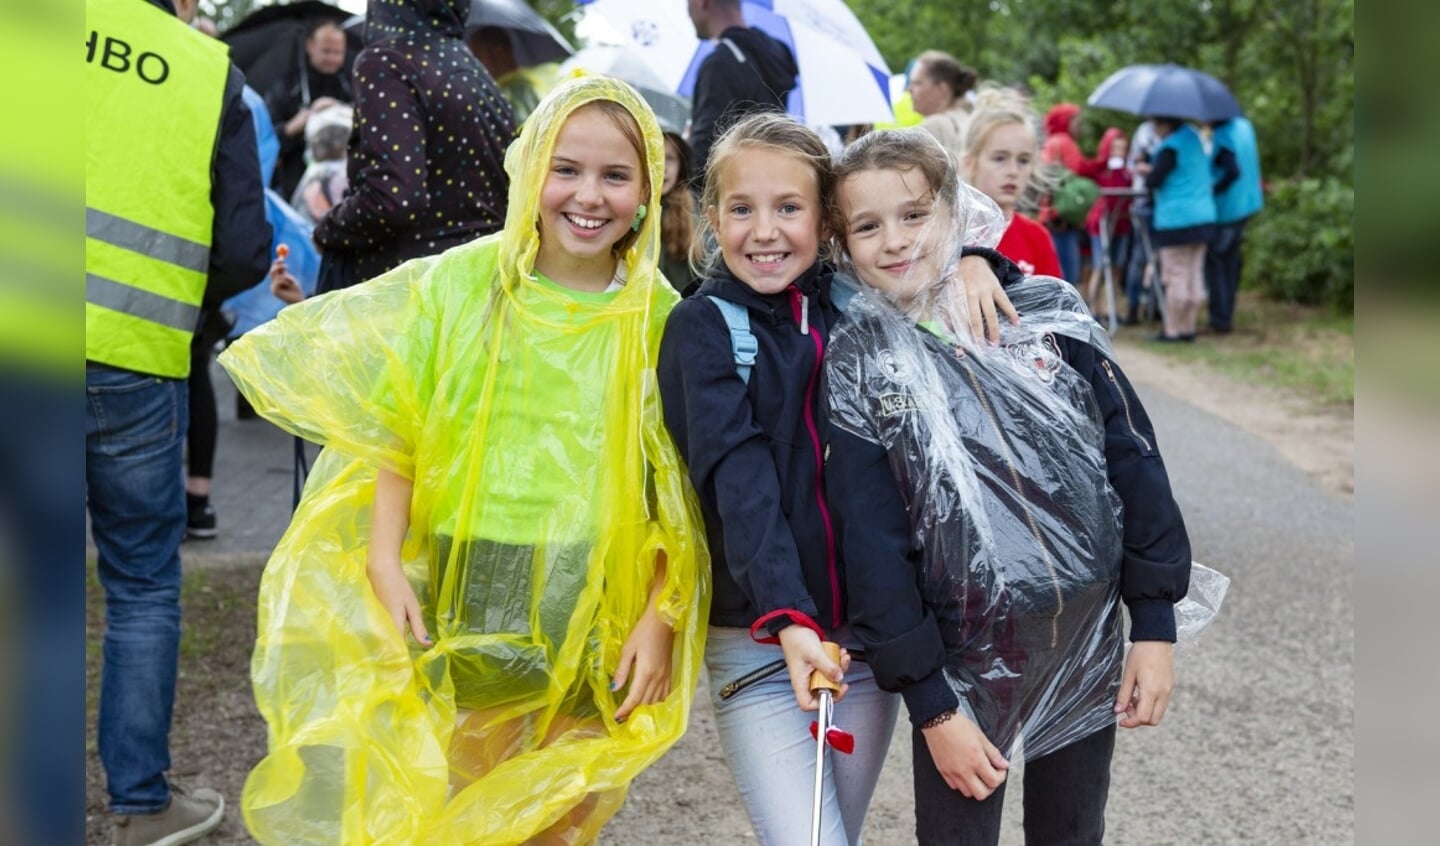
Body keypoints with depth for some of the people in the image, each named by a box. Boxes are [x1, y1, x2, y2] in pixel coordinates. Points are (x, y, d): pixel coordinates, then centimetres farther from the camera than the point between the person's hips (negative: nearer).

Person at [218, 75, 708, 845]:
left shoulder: (661, 320, 1)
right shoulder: (459, 282, 0)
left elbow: (684, 494, 3)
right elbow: (394, 436, -1)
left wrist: (661, 617, -4)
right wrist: (385, 564, -12)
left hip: (592, 625, 1)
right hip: (452, 600, -1)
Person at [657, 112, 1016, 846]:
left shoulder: (852, 304, 5)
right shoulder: (703, 326, -6)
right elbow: (740, 481, -18)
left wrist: (970, 259, -5)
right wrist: (786, 618, -30)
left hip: (870, 633, 4)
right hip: (755, 640, -4)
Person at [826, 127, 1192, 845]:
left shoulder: (1048, 312, -2)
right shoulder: (857, 366, -5)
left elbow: (1134, 460, 0)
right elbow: (872, 544, -7)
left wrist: (1154, 624, -3)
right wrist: (930, 707, -10)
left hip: (1089, 646, 2)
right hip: (963, 668, -2)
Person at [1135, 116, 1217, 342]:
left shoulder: (1170, 147, -15)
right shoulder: (1194, 136, 13)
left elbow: (1153, 181, -14)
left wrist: (1146, 171, 7)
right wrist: (1152, 170, 20)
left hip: (1176, 219, -8)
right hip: (1203, 216, 8)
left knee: (1176, 276, -3)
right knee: (1195, 274, 9)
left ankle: (1172, 330, 1)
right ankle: (1188, 327, 14)